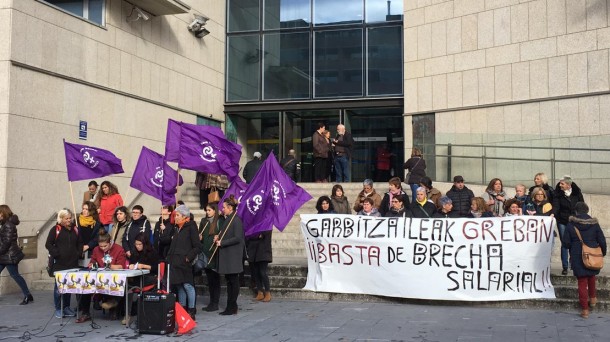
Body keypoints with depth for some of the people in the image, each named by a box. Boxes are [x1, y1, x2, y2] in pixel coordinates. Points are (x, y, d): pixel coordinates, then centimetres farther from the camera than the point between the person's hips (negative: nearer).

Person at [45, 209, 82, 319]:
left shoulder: (75, 229, 11)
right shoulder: (55, 229, -3)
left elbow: (80, 243, 21)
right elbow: (48, 244, -6)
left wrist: (78, 253, 8)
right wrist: (56, 254, -11)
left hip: (72, 263, 5)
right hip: (59, 264, -4)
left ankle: (67, 307, 20)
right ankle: (58, 309, 8)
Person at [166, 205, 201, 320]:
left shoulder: (191, 227, -6)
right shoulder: (177, 228, 17)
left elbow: (197, 247, -10)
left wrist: (188, 257, -15)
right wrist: (170, 257, 12)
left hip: (185, 262, -8)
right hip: (175, 262, 8)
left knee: (187, 285, -7)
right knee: (179, 286, 11)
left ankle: (191, 311, 1)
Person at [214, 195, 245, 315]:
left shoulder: (236, 220, -14)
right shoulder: (227, 219, 14)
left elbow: (237, 238, -20)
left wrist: (221, 243, -16)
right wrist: (218, 237, 4)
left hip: (233, 255, -9)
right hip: (226, 255, 9)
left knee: (233, 281, -1)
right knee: (229, 281, 11)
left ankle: (232, 307, 5)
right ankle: (230, 306, 17)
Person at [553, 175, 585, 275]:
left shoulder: (577, 193, -1)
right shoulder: (558, 193, -3)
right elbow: (556, 206, -14)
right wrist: (553, 214, -32)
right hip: (562, 222, 0)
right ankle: (565, 267, 7)